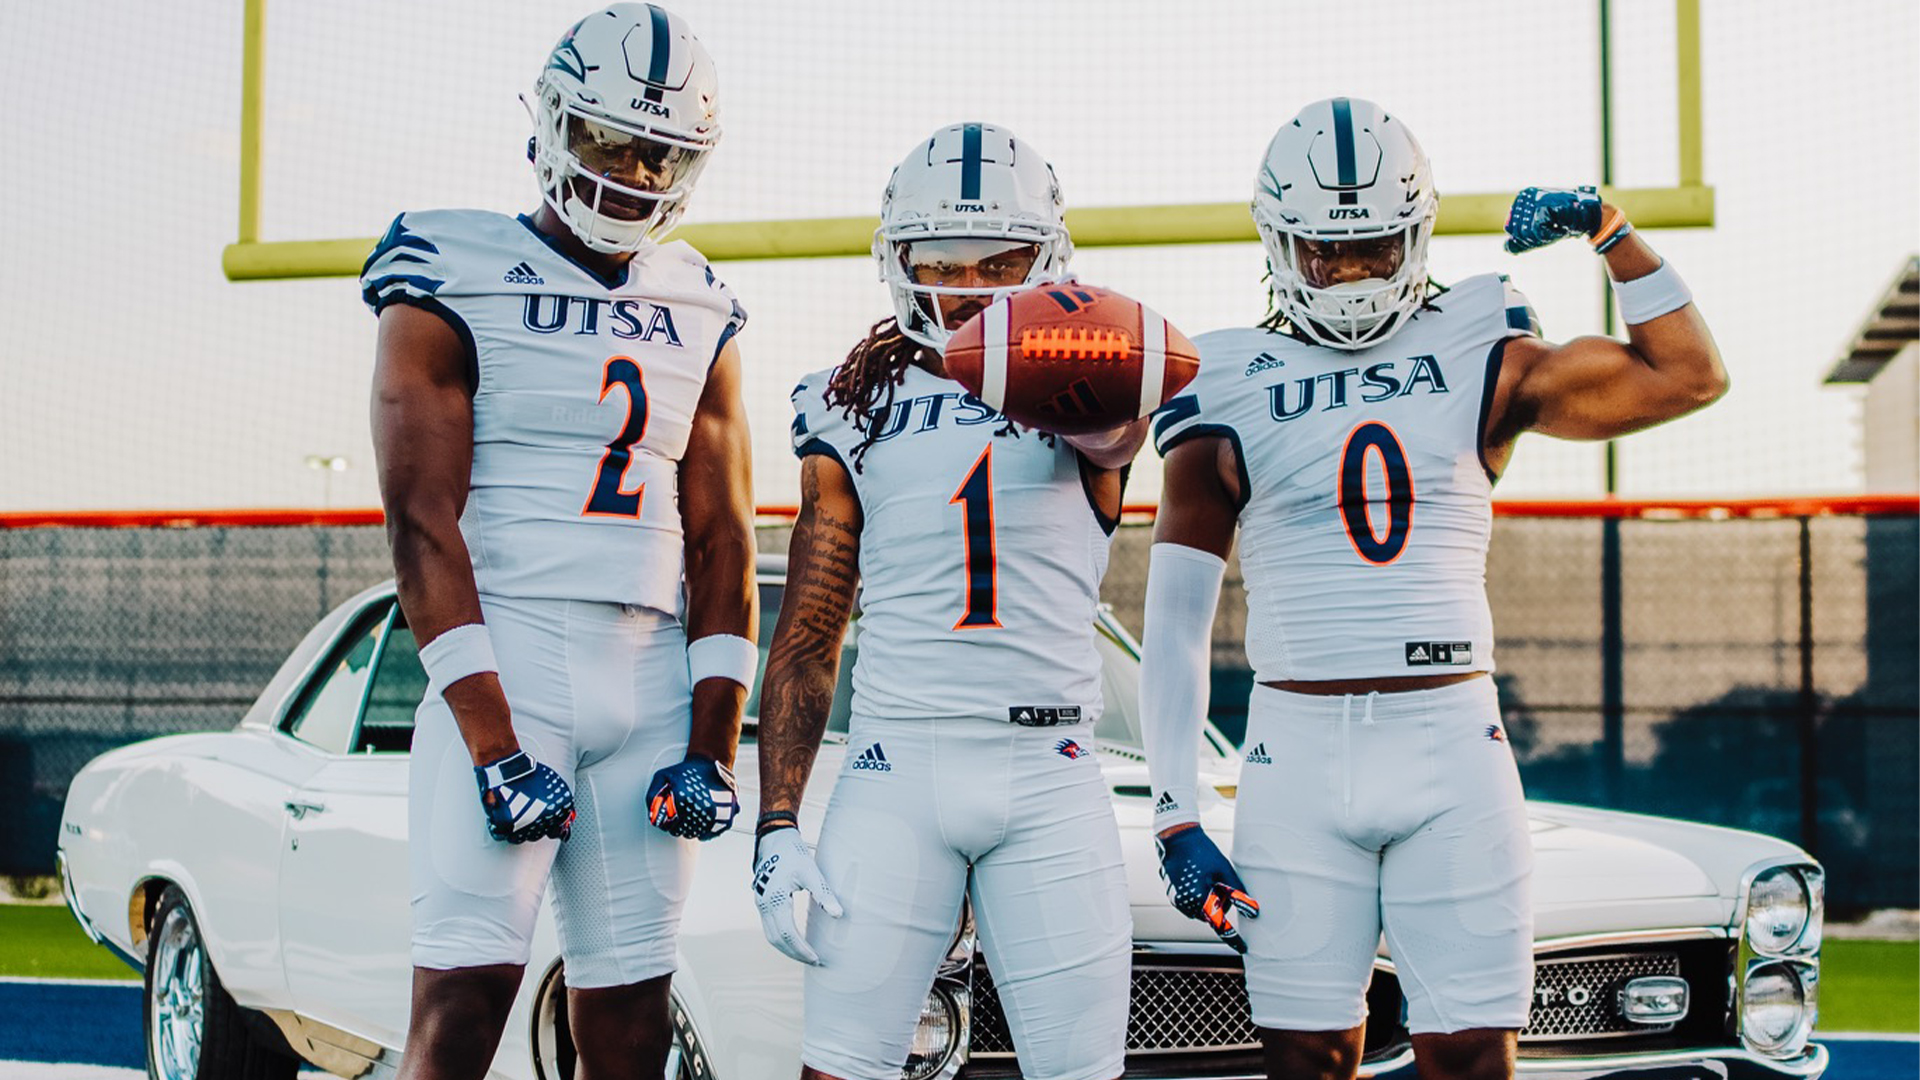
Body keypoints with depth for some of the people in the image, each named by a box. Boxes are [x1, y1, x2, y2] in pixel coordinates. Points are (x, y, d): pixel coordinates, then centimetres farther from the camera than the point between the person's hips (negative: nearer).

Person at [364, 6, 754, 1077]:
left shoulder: (698, 313, 15)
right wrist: (492, 741, -15)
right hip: (503, 667, -5)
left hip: (652, 678, 5)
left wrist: (713, 741, 2)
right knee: (467, 991, -12)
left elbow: (721, 537, 12)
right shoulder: (458, 284, -1)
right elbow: (424, 523, -8)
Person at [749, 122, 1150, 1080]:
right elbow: (804, 643, 10)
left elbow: (1116, 428, -19)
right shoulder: (854, 413, 11)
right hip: (897, 764, 0)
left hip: (1050, 777, 0)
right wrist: (777, 827, 2)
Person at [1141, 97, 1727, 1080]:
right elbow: (1174, 625, 1)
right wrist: (1175, 818, -5)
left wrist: (1613, 232, 3)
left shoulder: (1479, 359, 10)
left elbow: (1690, 375, 13)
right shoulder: (1232, 394, 4)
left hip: (1454, 743, 1)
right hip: (1297, 746, -1)